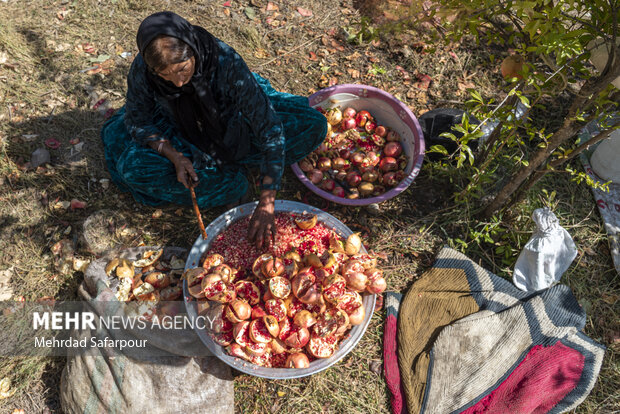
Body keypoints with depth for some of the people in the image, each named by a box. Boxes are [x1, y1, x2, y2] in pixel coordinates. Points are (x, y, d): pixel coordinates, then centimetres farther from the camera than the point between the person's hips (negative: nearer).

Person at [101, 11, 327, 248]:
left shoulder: (227, 62, -36)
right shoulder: (142, 69, -28)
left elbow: (270, 130, -36)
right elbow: (136, 120, -10)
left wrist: (266, 204, -41)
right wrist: (174, 156, -30)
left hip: (233, 128, -1)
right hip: (183, 136, 2)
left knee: (314, 126, -18)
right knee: (133, 167, -27)